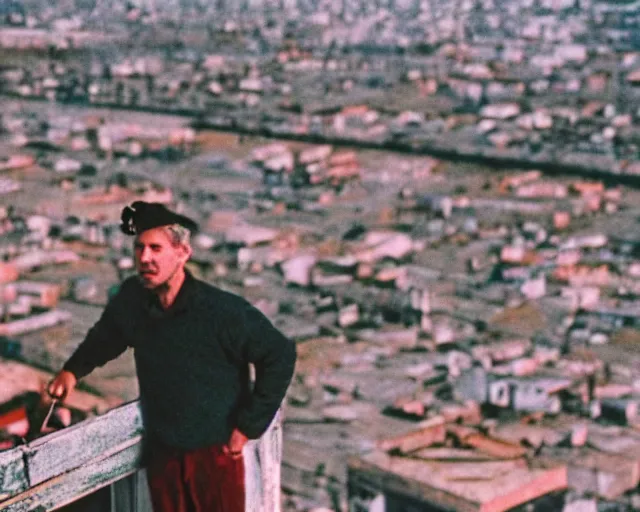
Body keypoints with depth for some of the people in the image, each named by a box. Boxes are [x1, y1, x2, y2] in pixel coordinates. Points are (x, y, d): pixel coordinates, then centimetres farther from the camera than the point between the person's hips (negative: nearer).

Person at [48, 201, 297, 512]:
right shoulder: (131, 299, -7)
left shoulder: (222, 310, -22)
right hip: (162, 454, 5)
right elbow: (105, 337, 16)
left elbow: (280, 355, -14)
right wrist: (73, 370, 2)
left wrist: (249, 425, -12)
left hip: (215, 453, -4)